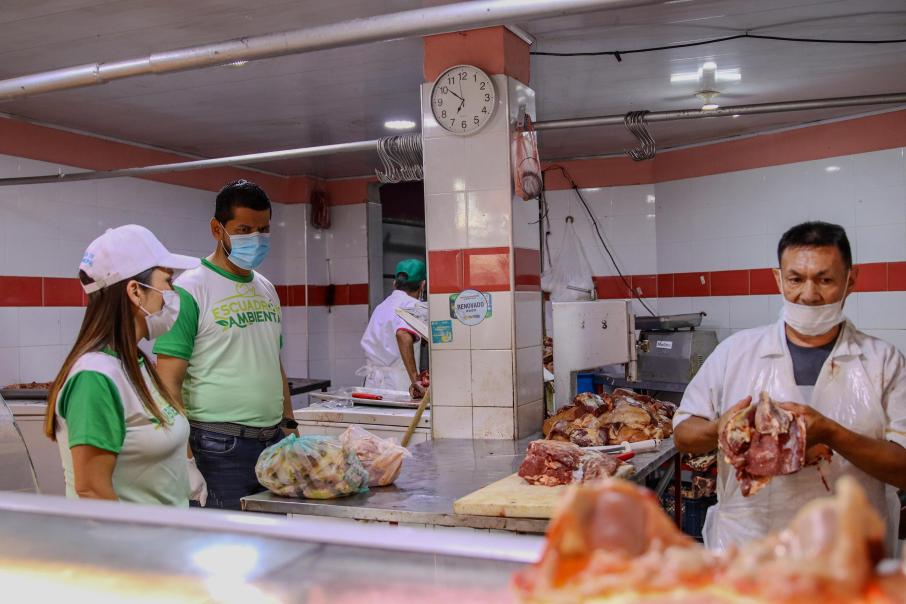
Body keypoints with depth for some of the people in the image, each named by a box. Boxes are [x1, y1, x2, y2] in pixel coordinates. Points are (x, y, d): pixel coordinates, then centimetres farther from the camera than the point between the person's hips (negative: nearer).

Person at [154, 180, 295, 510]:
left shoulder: (266, 289, 14)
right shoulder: (191, 289, -8)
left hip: (273, 440, 7)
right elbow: (170, 381, -13)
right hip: (220, 447, -7)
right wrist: (183, 459, -18)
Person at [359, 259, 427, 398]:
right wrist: (415, 380, -29)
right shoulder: (411, 304, -6)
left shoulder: (381, 306, 20)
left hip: (372, 384, 7)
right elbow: (403, 335, -26)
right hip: (396, 386, -7)